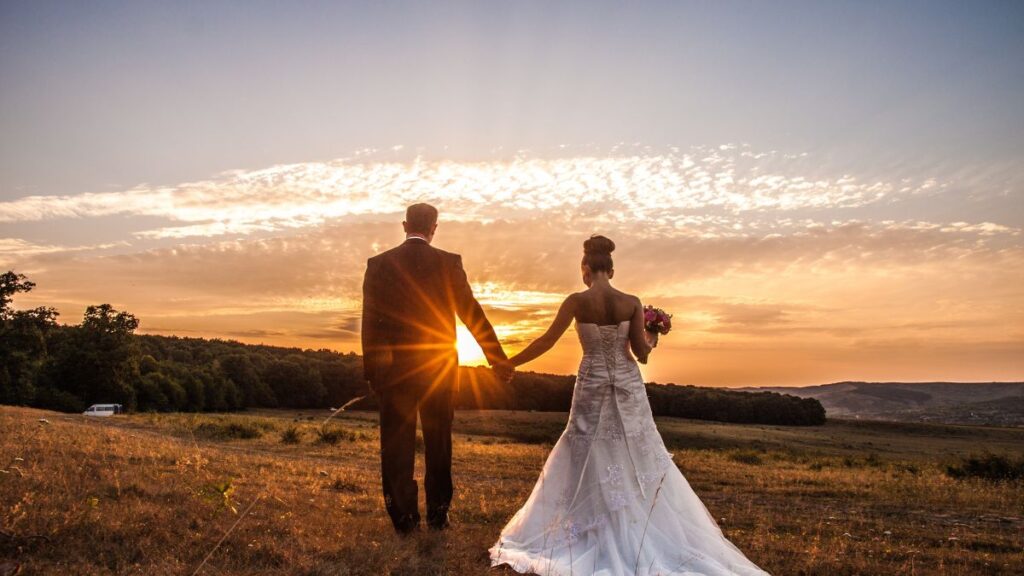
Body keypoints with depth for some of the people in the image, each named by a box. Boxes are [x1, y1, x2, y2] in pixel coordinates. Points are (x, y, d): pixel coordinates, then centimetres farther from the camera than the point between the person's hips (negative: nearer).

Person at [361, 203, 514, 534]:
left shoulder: (379, 264, -1)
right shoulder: (448, 263, -4)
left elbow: (370, 321, -2)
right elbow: (472, 313, -4)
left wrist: (371, 371, 5)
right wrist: (498, 359, 2)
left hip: (394, 369, 0)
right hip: (439, 368, 0)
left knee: (397, 444, 8)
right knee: (438, 443, 14)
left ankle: (404, 518, 10)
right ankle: (437, 516, 21)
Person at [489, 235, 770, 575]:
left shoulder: (576, 301, -10)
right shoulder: (632, 302, -7)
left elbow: (546, 342, -6)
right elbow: (641, 354, -8)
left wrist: (509, 363, 6)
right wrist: (651, 341, 15)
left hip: (592, 387, -1)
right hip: (628, 387, 1)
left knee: (587, 463, 11)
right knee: (639, 461, 13)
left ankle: (593, 538, 18)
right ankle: (653, 536, 20)